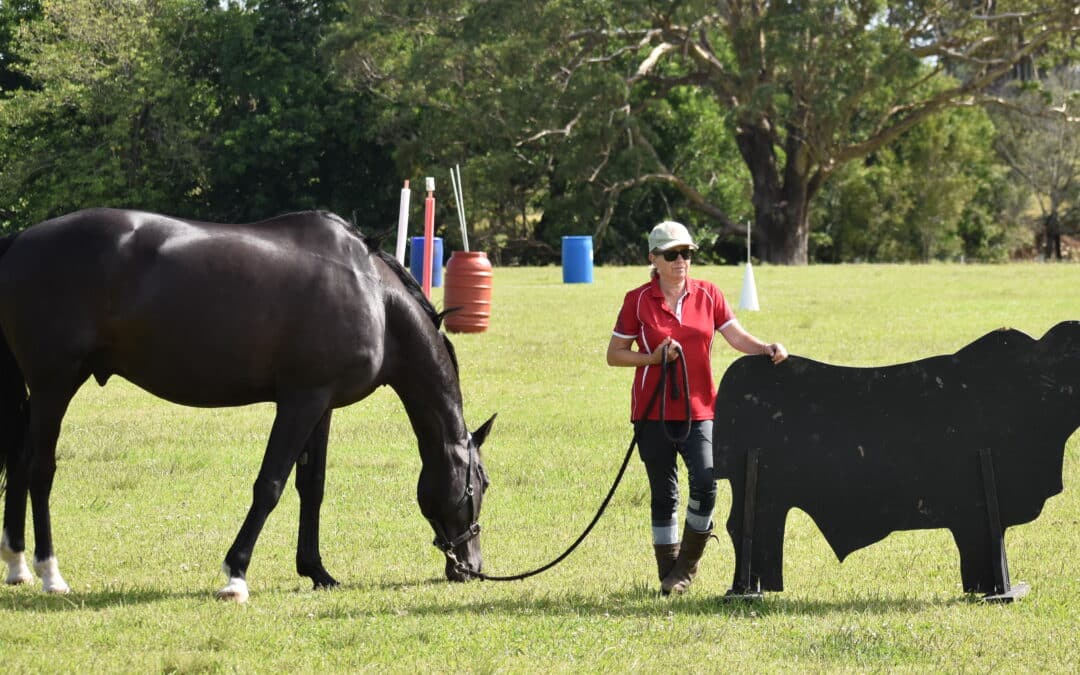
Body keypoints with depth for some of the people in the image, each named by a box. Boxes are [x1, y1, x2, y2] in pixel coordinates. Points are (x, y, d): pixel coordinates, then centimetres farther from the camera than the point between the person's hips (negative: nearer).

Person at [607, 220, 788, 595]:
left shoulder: (707, 294, 6)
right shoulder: (638, 300, 0)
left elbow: (737, 336, 2)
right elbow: (614, 354, 3)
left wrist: (767, 349, -17)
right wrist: (654, 358, -12)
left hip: (699, 409, 1)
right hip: (654, 411, -1)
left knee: (705, 481, -18)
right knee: (664, 494, 4)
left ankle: (688, 561, 3)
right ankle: (670, 576, 15)